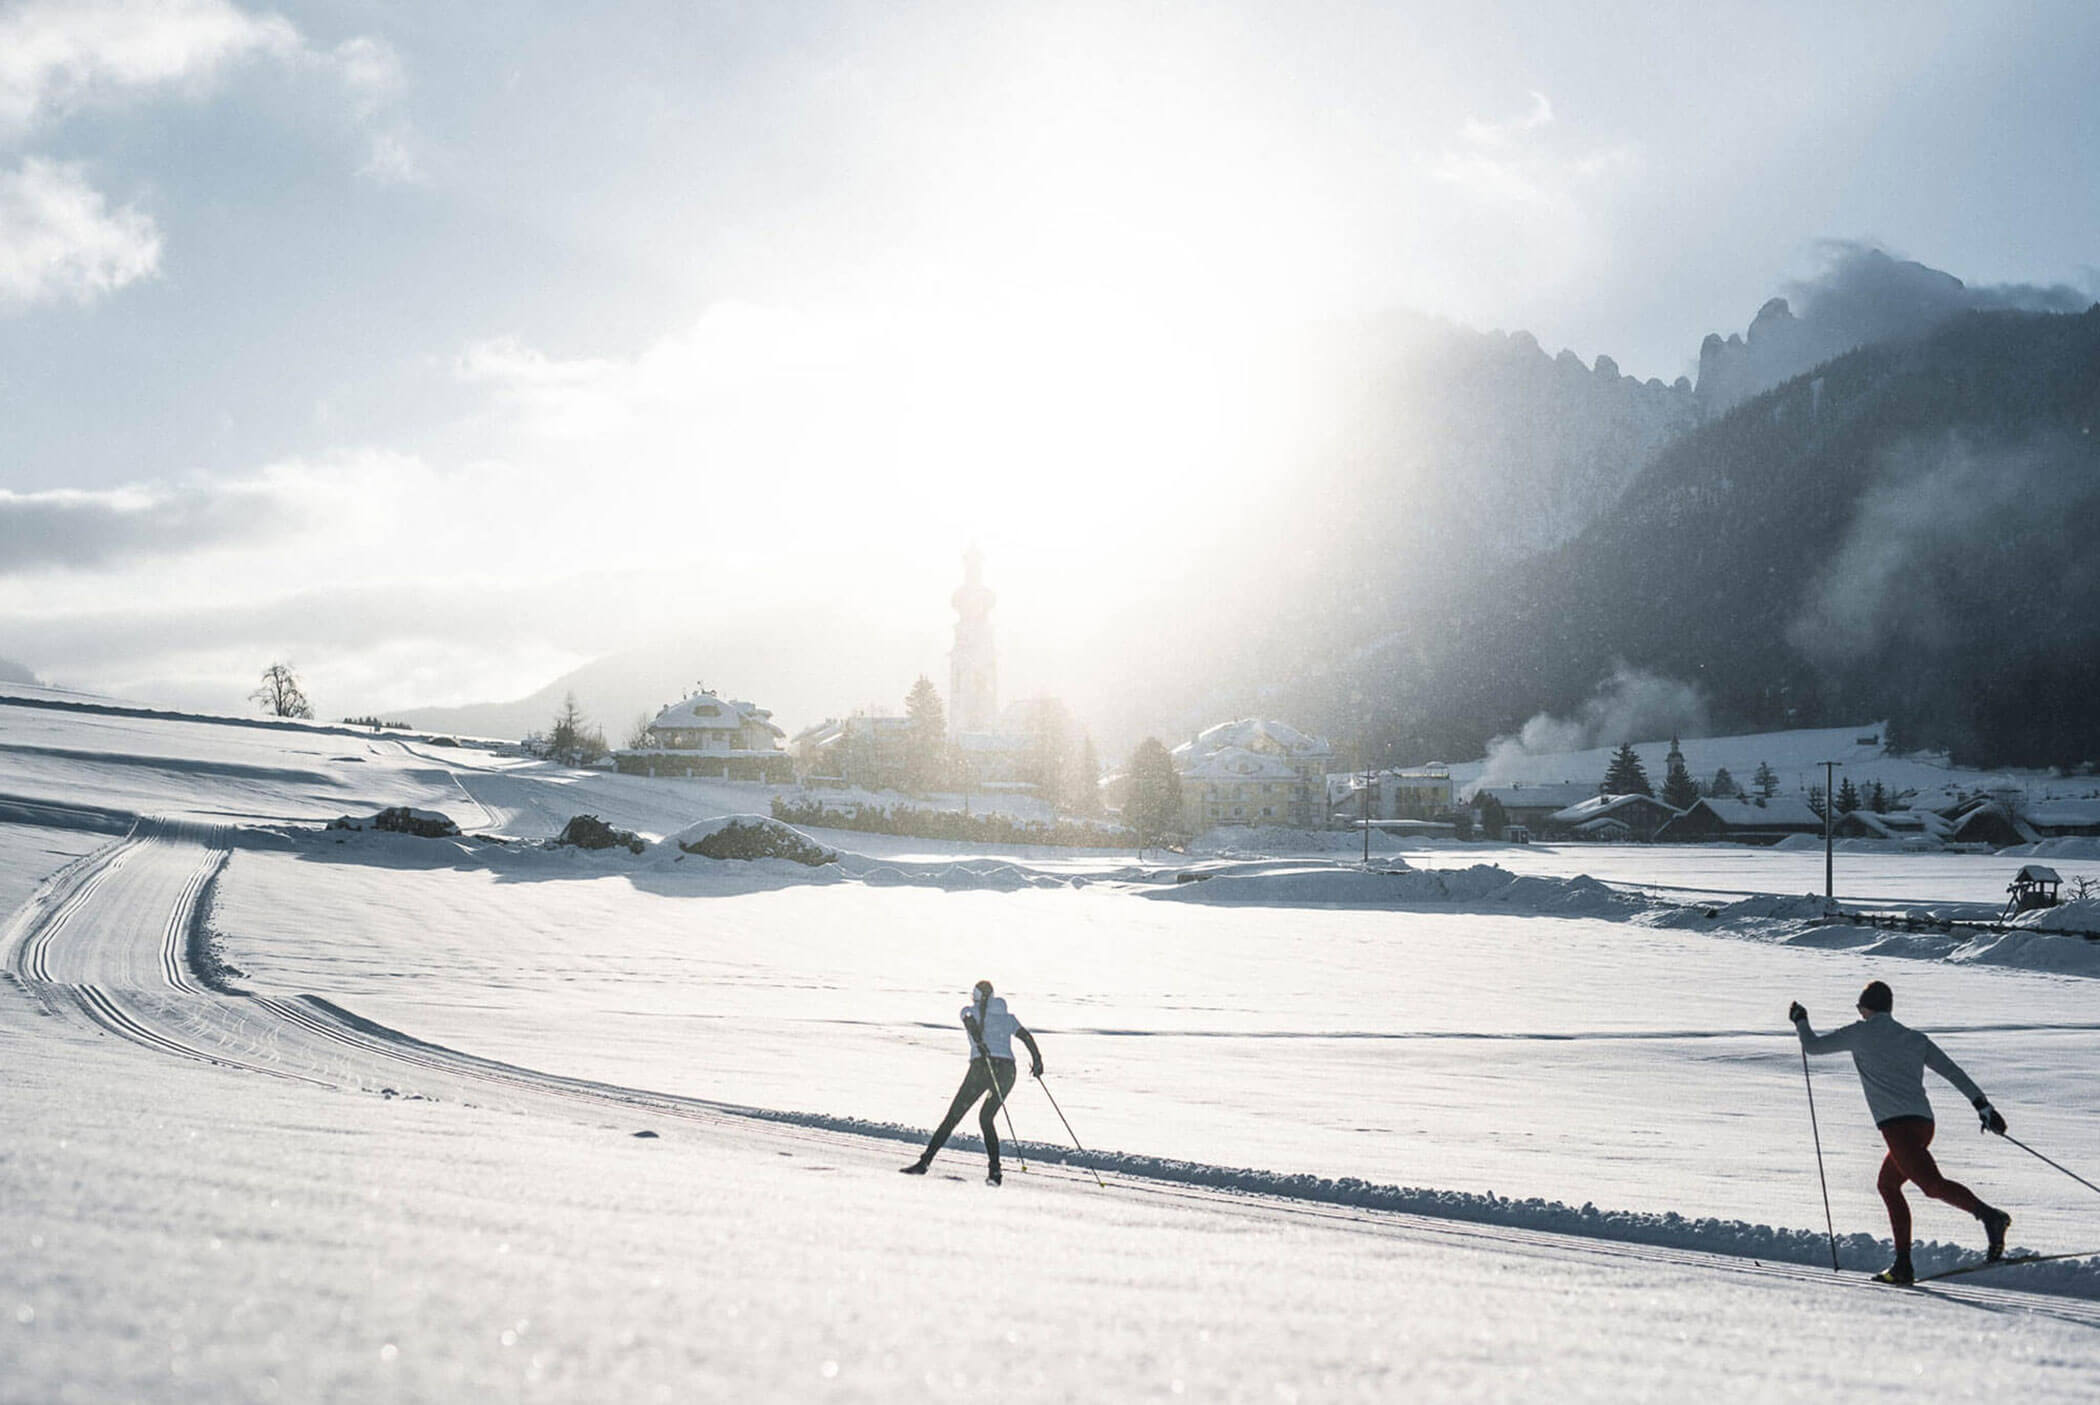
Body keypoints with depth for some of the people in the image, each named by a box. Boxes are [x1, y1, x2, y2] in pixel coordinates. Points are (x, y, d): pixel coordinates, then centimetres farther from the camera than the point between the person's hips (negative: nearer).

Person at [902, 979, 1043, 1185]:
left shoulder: (969, 1010, 15)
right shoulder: (1008, 1016, 25)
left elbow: (970, 1021, -9)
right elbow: (1026, 1036, 12)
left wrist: (979, 1042, -22)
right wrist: (1037, 1060, 9)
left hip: (982, 1066, -4)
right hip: (1007, 1070, 4)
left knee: (953, 1116, 1)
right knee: (986, 1119, 18)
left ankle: (925, 1161, -3)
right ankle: (995, 1170, 2)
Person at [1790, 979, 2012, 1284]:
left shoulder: (1861, 1033, 8)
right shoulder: (1915, 1039, 21)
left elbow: (1813, 1045, 16)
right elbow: (1953, 1072, 13)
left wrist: (1800, 1021, 35)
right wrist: (1983, 1105, 10)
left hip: (1897, 1124, -7)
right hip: (1924, 1122, 7)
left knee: (1933, 1184, -20)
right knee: (1888, 1184, 20)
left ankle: (1988, 1214, -44)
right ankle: (1903, 1264, 16)